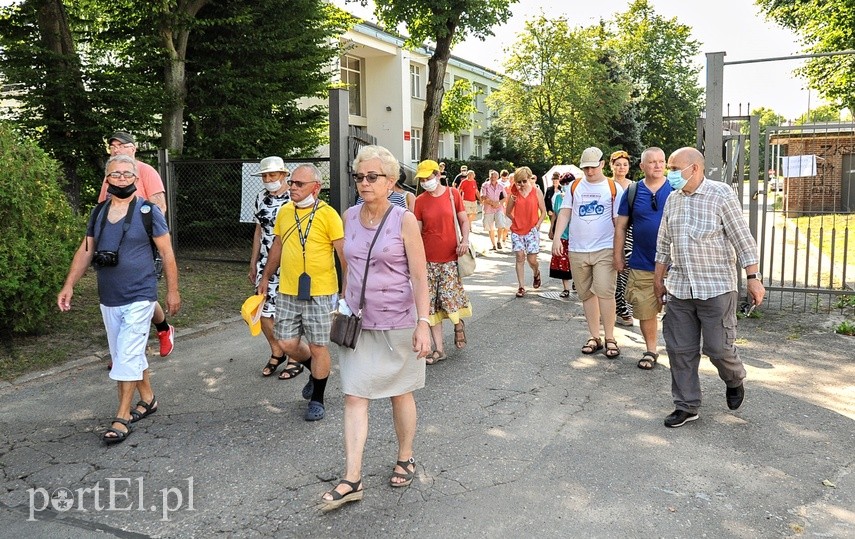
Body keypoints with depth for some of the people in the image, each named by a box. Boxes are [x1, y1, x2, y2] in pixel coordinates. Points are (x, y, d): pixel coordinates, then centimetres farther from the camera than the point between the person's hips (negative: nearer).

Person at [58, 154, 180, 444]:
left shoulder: (148, 211, -8)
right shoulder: (98, 213, 7)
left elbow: (167, 252, -6)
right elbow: (85, 250, 10)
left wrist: (173, 290, -7)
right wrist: (69, 285, 0)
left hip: (139, 298, -6)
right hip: (108, 299, 6)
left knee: (127, 356, -7)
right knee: (128, 355, 15)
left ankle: (122, 417, 1)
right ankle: (148, 399, 32)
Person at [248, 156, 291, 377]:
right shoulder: (261, 198, 8)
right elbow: (259, 231, 16)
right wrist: (253, 263, 17)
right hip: (266, 264, 5)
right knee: (263, 310, 5)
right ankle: (277, 352, 25)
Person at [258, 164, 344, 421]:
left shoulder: (327, 214, -10)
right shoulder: (284, 211, 7)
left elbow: (343, 252, -11)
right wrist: (265, 278, 22)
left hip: (319, 292, -5)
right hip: (288, 291, 5)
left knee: (318, 347, 4)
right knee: (287, 343, 8)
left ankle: (317, 399, 22)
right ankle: (316, 370, 37)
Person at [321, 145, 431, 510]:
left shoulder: (404, 220, -10)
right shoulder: (349, 217, 4)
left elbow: (419, 276, -11)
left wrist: (423, 323, -17)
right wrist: (343, 306, 15)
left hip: (397, 321, -4)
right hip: (358, 322, 4)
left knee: (400, 393, 12)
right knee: (354, 397, 0)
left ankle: (405, 459, 33)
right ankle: (352, 480, 6)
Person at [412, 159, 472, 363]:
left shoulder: (453, 194, 2)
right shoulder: (420, 201, 4)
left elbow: (463, 220, 5)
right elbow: (417, 230, 5)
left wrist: (465, 240, -13)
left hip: (450, 257, -2)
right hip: (428, 259, 2)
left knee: (449, 297, -8)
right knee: (430, 303, 2)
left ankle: (459, 324, 27)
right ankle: (439, 349, 12)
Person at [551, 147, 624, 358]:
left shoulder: (613, 188, 2)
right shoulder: (575, 186, 9)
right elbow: (565, 213, 7)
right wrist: (557, 237, -7)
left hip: (604, 250, -3)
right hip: (577, 251, 3)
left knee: (605, 292, -13)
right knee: (586, 294, 8)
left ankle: (610, 338, 0)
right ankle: (594, 337, 19)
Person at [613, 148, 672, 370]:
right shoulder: (632, 192, 4)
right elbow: (621, 226, 8)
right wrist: (618, 255, 5)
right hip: (641, 265, 1)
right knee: (646, 311, 8)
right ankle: (651, 350, 26)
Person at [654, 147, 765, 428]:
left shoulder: (721, 195, -8)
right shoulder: (672, 200, 8)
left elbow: (743, 239, -8)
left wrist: (753, 278, -10)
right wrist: (658, 278, 19)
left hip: (716, 288, -5)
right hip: (679, 289, 5)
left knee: (719, 347, 0)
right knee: (680, 349, 6)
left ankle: (734, 381, 34)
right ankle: (686, 406, 18)